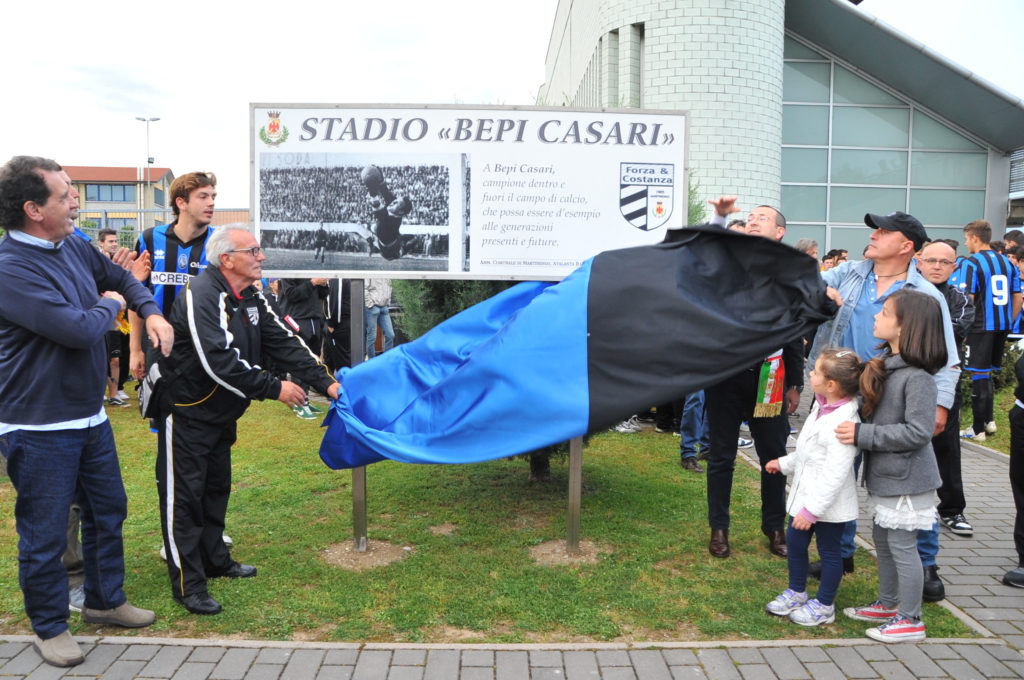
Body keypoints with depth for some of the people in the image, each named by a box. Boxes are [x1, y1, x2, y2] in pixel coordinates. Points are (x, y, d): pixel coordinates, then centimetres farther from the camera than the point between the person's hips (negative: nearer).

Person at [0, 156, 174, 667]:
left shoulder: (73, 246, 2)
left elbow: (121, 278, 19)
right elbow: (76, 328, -29)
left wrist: (151, 312, 1)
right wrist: (110, 306, -8)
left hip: (90, 414, 9)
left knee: (108, 509, 20)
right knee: (45, 533, 8)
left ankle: (105, 600, 40)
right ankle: (49, 627, 29)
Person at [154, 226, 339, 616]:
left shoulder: (251, 299, 4)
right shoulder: (201, 296, -25)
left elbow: (285, 343, 2)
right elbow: (219, 362, -33)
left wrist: (325, 382, -7)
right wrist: (274, 389, -27)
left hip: (221, 415, 9)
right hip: (186, 413, -9)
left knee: (216, 488, 19)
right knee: (184, 495, -1)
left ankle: (215, 561, 34)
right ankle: (187, 585, 6)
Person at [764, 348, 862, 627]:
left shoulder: (843, 422, -28)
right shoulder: (822, 408, 2)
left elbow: (835, 474, -29)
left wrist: (812, 509, -28)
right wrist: (784, 463, 29)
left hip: (828, 504, -9)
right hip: (805, 494, 9)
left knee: (829, 551, 10)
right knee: (795, 542, 18)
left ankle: (824, 606, 27)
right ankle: (797, 592, 38)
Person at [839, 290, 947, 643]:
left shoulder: (917, 377, -21)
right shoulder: (884, 363, 6)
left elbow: (917, 432, -25)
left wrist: (862, 435, -23)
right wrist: (854, 424, 1)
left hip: (905, 479, -9)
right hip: (882, 474, 9)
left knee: (902, 545, 2)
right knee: (882, 540, 20)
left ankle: (910, 620, 17)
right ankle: (887, 604, 36)